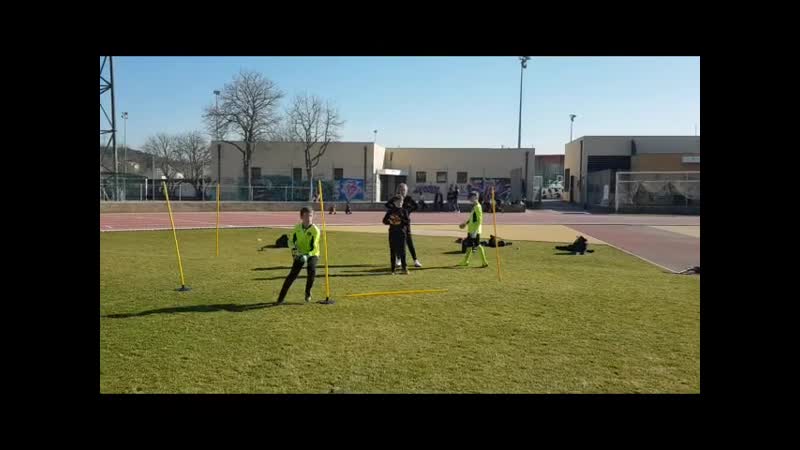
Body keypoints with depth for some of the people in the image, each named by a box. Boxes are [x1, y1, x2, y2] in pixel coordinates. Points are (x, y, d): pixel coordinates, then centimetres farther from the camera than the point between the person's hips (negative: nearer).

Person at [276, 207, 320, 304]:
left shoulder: (315, 230, -17)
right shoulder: (297, 228, -5)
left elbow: (314, 248, -20)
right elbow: (292, 241, 7)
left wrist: (307, 255, -36)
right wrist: (294, 249, -13)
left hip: (312, 254, -2)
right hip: (300, 254, 2)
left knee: (311, 270, -27)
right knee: (293, 274, -11)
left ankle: (308, 292, 1)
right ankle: (281, 297, -4)